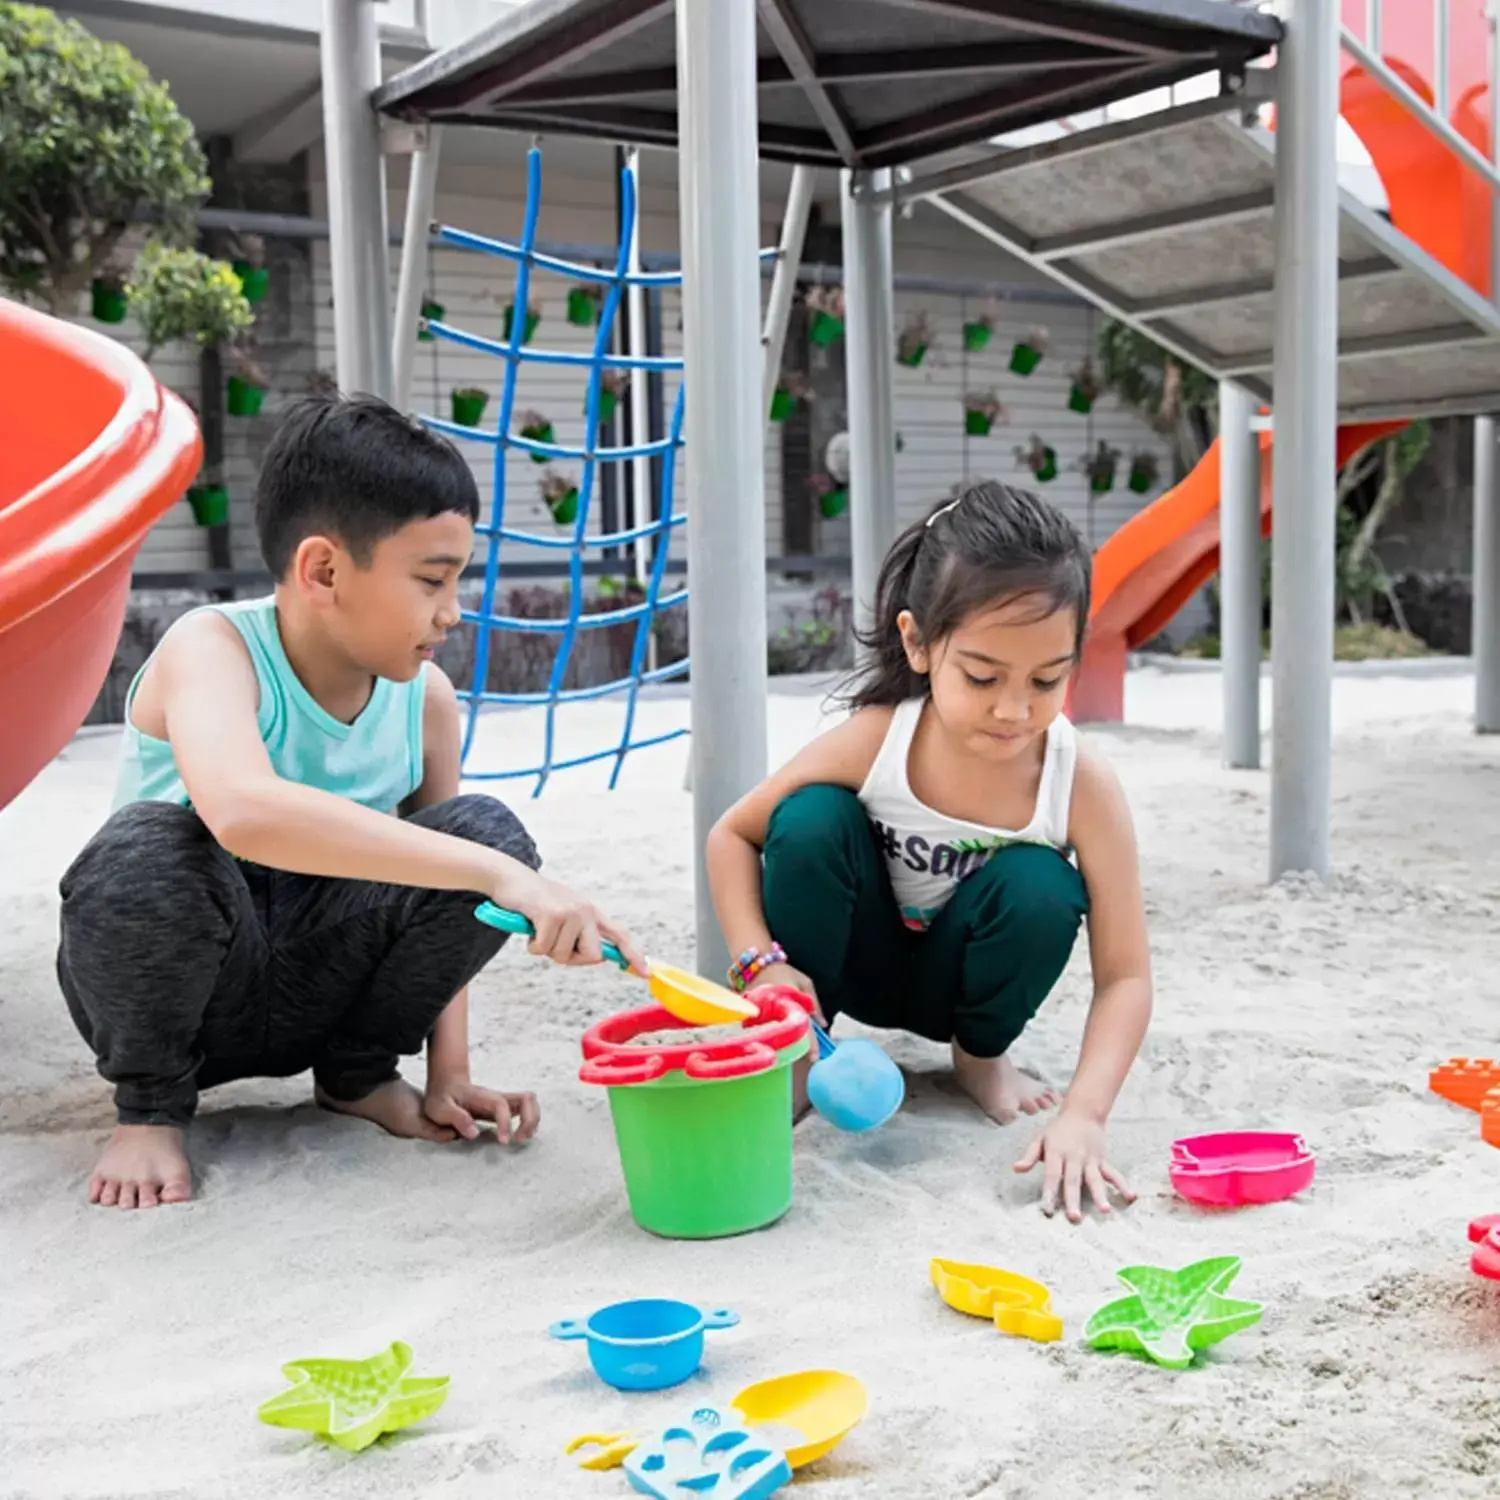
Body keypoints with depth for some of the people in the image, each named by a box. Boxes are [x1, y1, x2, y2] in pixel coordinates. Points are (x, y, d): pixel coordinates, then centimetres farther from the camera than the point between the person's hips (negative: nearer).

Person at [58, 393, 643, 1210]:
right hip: (166, 981, -4)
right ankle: (149, 1105, -7)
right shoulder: (213, 647, -24)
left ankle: (358, 1073, 3)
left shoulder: (426, 698, -8)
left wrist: (447, 1077, -5)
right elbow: (240, 811, -46)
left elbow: (441, 892, 1)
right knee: (146, 850, -37)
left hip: (315, 983, 4)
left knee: (486, 832, -20)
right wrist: (499, 874, -49)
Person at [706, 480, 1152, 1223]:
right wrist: (761, 961, -29)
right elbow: (732, 836, -13)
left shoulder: (1083, 784, -27)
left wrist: (1083, 1114, -39)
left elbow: (1125, 973, -24)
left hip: (960, 977, 1)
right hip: (862, 960, 0)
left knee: (1038, 887, -32)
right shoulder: (870, 743, -27)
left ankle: (982, 1054, 0)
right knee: (811, 819, -29)